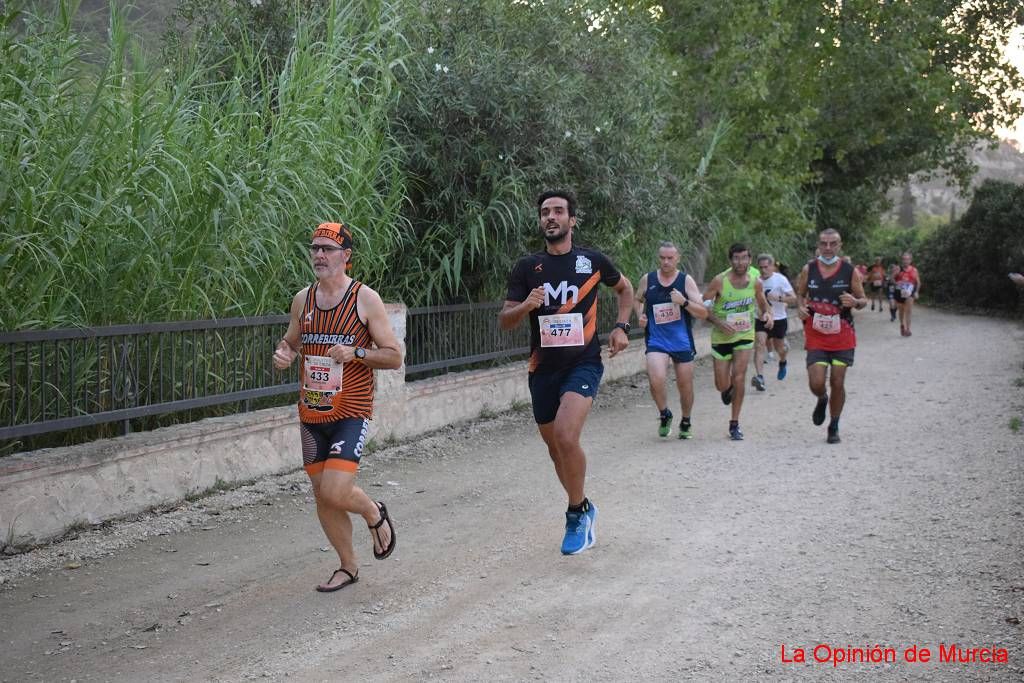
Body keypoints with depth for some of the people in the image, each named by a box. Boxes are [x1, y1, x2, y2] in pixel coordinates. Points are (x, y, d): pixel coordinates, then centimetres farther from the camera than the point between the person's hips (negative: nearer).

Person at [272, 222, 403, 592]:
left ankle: (374, 513, 15)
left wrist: (356, 353, -22)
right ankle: (348, 566, 28)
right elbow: (290, 341, 22)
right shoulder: (302, 299, 7)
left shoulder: (365, 299, -7)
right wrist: (282, 353, -1)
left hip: (350, 413, -5)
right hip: (311, 413, 5)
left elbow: (394, 356, -6)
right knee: (322, 495, 9)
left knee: (335, 491, -18)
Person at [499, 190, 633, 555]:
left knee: (565, 436, -24)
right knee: (555, 447, 11)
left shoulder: (592, 260, 1)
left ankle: (577, 512, -4)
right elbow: (504, 320, 2)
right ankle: (582, 509, 35)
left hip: (583, 363, -3)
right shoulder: (526, 267, 3)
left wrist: (621, 326, 5)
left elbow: (625, 289, 19)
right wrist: (525, 306, -19)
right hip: (543, 368, 4)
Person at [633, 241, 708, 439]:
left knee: (685, 386, 9)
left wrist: (684, 302, -22)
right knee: (656, 380, -22)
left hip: (682, 342, 0)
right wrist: (640, 315, 2)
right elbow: (637, 300, 22)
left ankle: (685, 423, 34)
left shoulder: (686, 280, -3)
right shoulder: (647, 280, 1)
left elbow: (703, 313, -6)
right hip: (656, 340, 0)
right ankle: (664, 415, 6)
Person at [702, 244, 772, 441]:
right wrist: (720, 323, -24)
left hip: (745, 335, 1)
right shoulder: (719, 281, -15)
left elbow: (763, 304, 11)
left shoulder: (755, 282, -5)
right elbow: (703, 306, -10)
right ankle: (728, 388, 44)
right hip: (722, 337, -1)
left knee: (739, 377, -13)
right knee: (722, 385, 4)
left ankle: (734, 424, 1)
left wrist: (767, 315, -12)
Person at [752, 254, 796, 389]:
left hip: (778, 319, -1)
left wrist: (778, 298, -27)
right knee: (760, 344, -19)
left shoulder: (780, 279, -11)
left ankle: (782, 363, 51)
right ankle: (759, 377, -30)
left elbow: (794, 298, -14)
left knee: (779, 347, 13)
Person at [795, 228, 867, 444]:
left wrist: (855, 302, -19)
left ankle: (834, 427, 20)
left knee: (837, 383, 0)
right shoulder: (808, 269, -1)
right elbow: (800, 294, 14)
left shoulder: (850, 271, -4)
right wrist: (800, 307, -8)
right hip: (816, 336, 0)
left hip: (842, 336, 0)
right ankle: (822, 400, 28)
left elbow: (863, 300, 5)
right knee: (816, 384, -10)